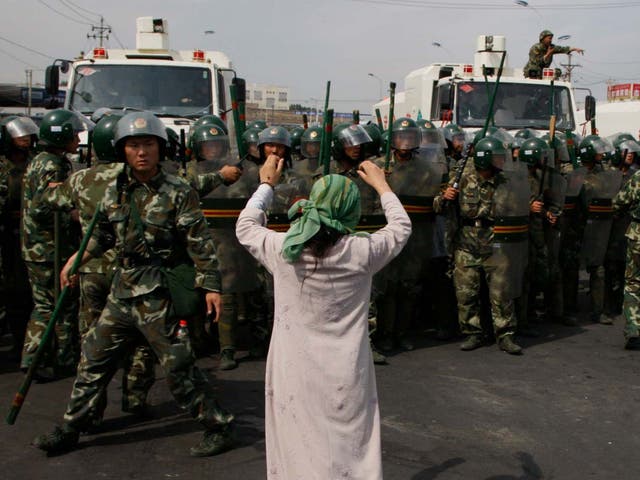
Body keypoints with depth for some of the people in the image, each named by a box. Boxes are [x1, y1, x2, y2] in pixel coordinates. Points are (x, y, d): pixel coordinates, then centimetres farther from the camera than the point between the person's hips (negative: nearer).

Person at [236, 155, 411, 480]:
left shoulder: (280, 249, -9)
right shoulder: (361, 252, -10)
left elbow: (246, 226, 14)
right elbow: (401, 227, 10)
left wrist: (266, 185, 25)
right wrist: (381, 185, 23)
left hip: (294, 380, 1)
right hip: (346, 382, 0)